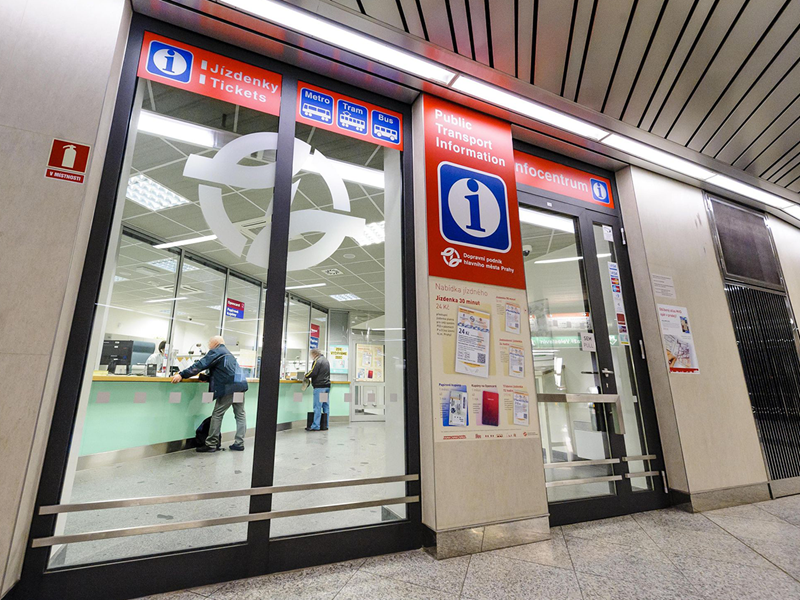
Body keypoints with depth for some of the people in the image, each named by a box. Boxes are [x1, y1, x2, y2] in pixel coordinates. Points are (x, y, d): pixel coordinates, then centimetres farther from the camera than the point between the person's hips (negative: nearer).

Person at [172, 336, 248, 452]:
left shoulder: (216, 352, 1)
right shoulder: (228, 353, 28)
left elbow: (200, 365, -9)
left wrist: (182, 375, -10)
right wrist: (205, 377, 19)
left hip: (229, 387, -8)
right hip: (241, 385, 9)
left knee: (217, 415, 1)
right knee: (240, 414, 11)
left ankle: (211, 444, 5)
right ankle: (239, 443, 14)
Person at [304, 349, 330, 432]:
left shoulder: (317, 361, -10)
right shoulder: (326, 360, 18)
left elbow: (313, 372, -17)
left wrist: (305, 376, 0)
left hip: (319, 386, -9)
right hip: (327, 386, 9)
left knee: (317, 406, -5)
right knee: (326, 406, 9)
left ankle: (316, 426, -2)